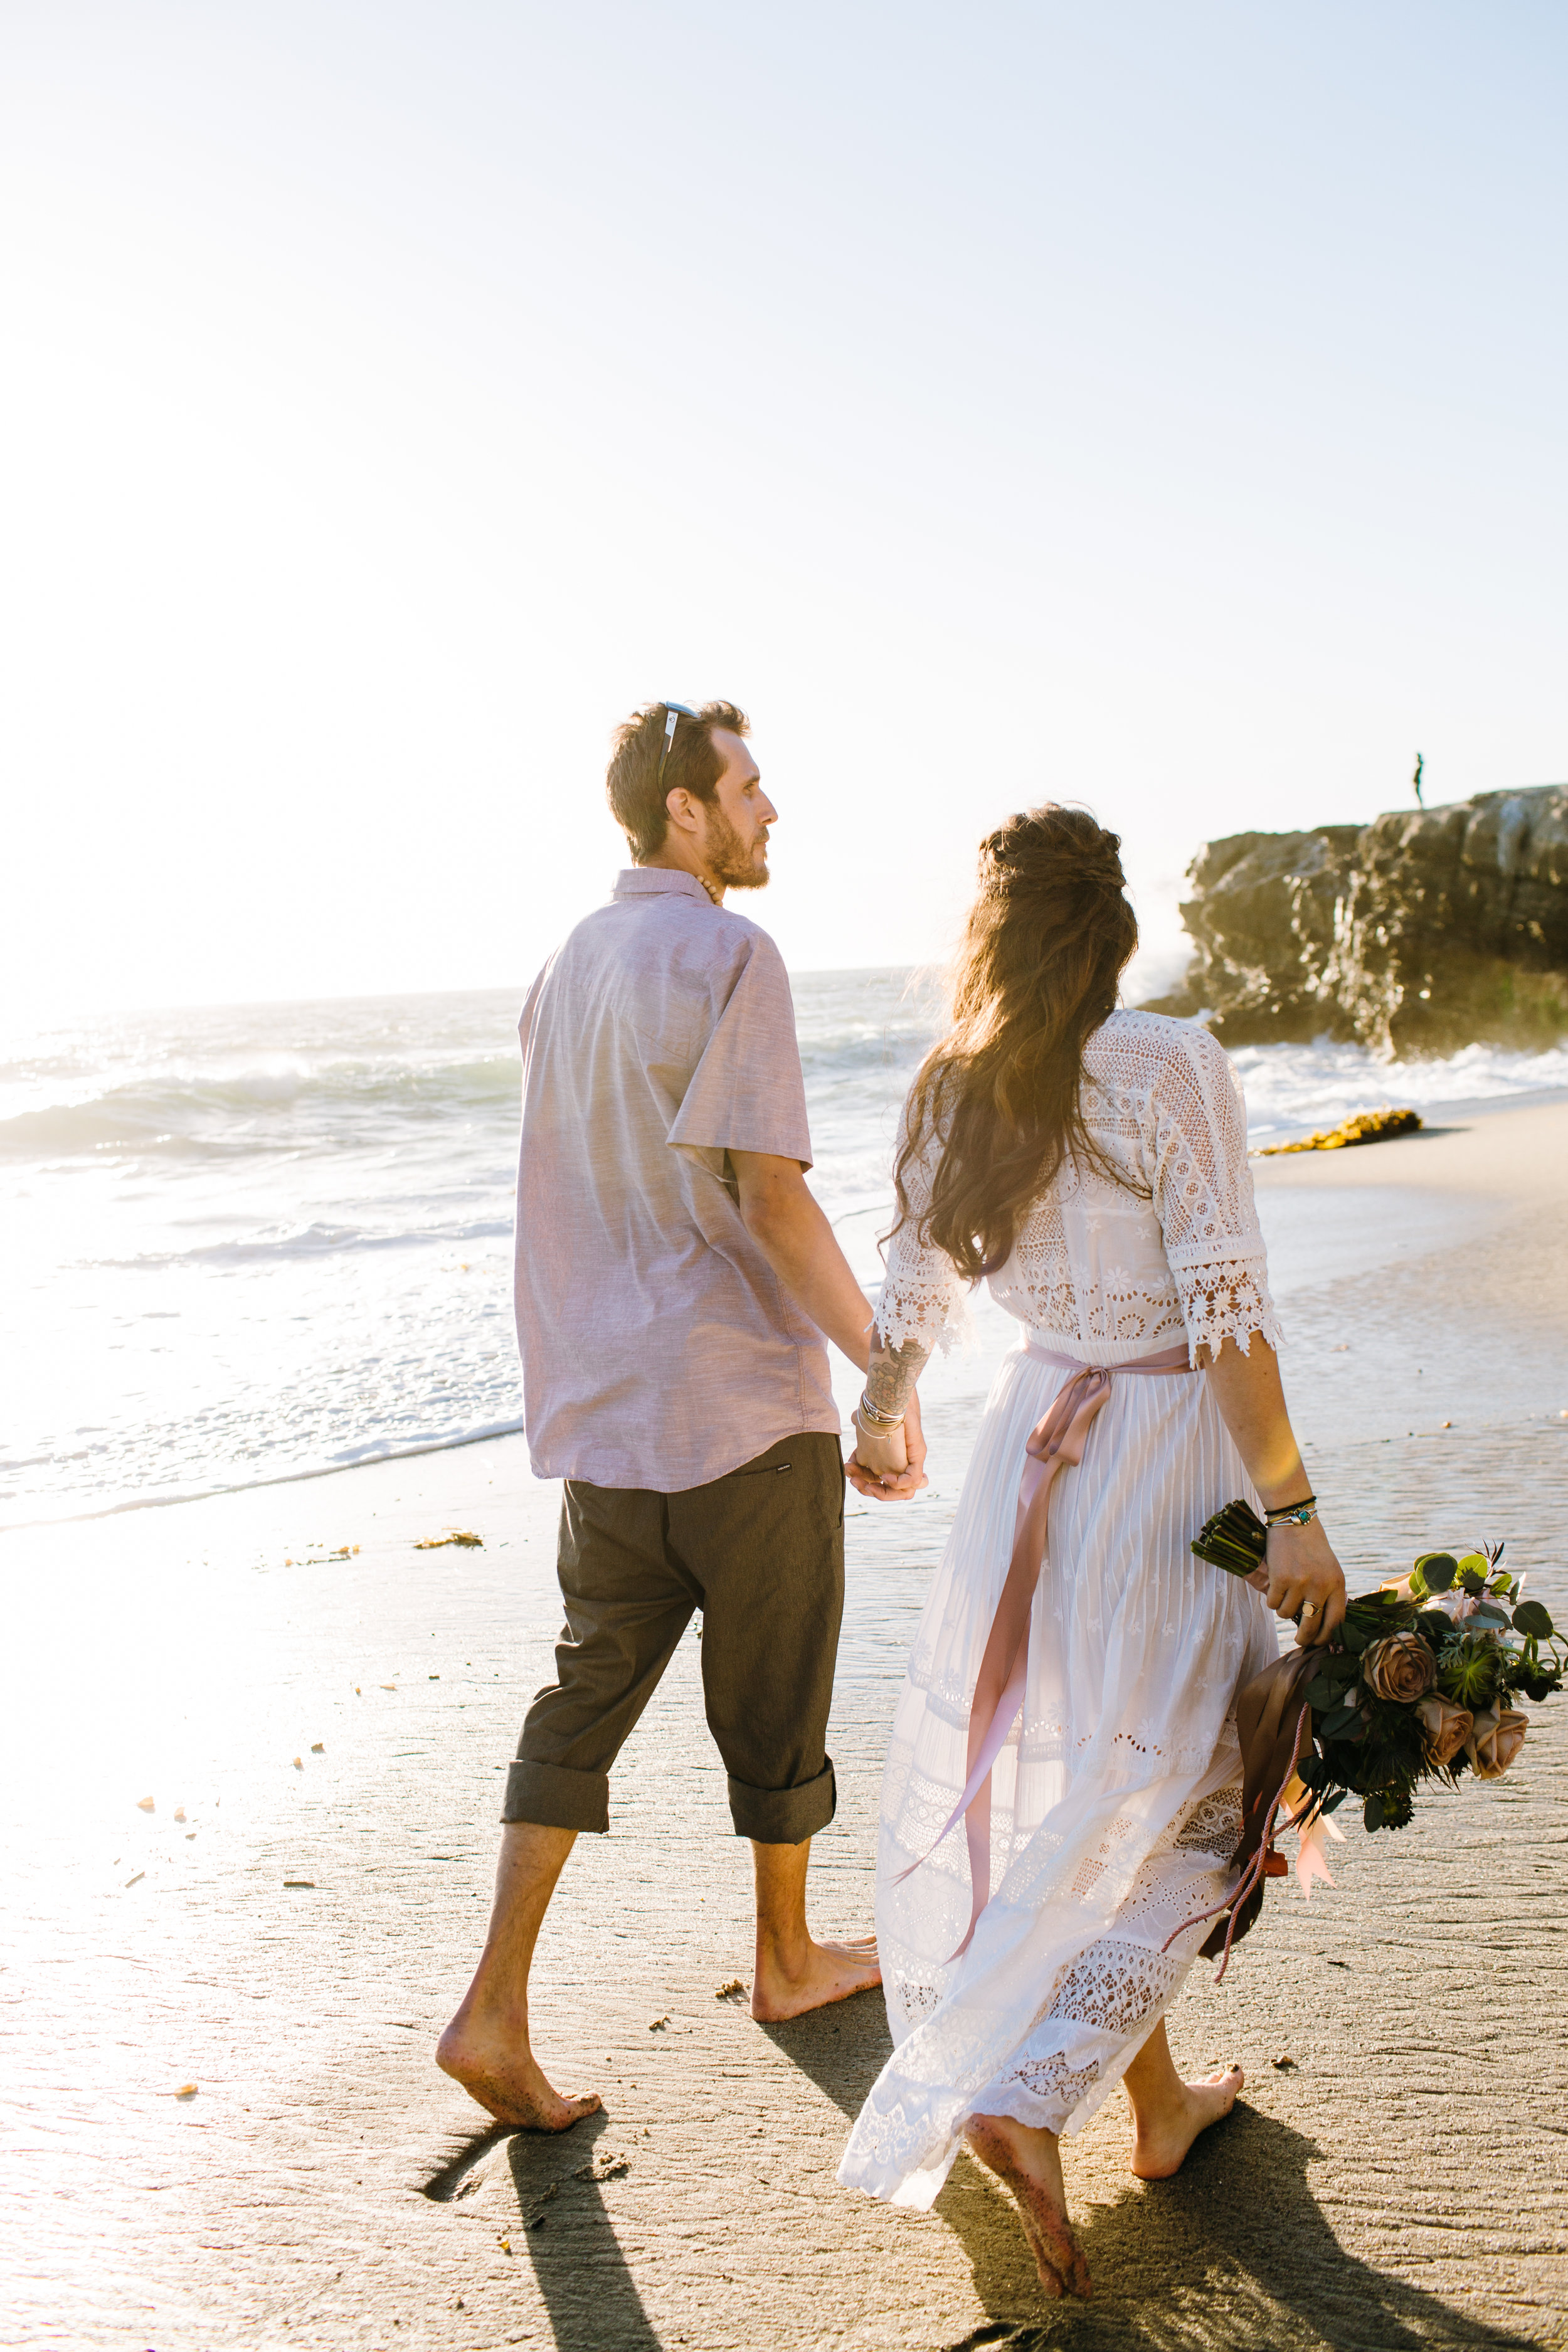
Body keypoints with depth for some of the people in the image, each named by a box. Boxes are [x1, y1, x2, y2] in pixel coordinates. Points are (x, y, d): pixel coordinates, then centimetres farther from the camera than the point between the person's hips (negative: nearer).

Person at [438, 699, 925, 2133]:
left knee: (588, 1699, 11)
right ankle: (788, 1960, 31)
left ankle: (497, 2010, 6)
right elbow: (770, 1199, -19)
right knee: (776, 1701, 12)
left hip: (603, 1412, 7)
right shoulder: (727, 956, -14)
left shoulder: (569, 965, 10)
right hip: (744, 1400, -6)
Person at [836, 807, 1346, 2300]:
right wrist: (1293, 1514, -13)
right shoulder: (1169, 1067, -15)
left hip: (1038, 1436, 5)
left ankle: (1157, 2102, 32)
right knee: (1155, 1793, 9)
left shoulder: (952, 1091, 0)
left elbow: (911, 1295, 10)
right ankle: (1019, 2099, 2)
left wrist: (880, 1423, 29)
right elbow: (1227, 1314, -19)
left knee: (1064, 1768, 17)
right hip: (1169, 1449, -5)